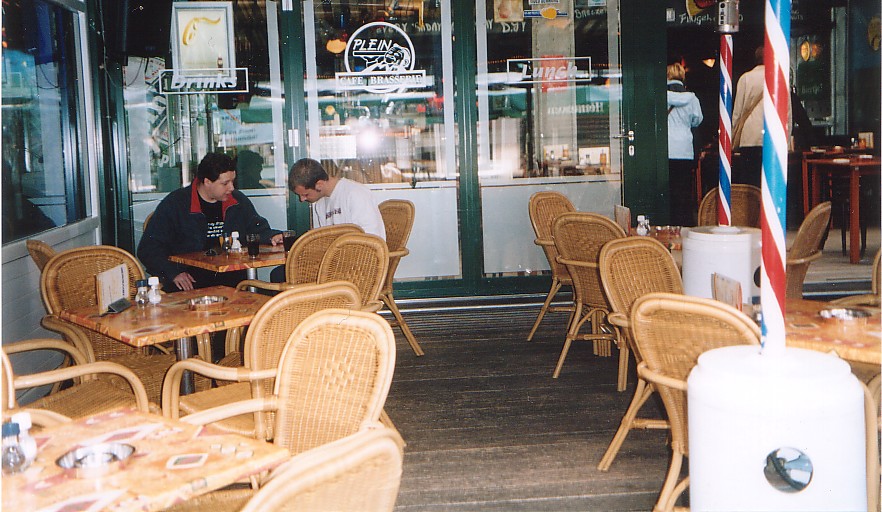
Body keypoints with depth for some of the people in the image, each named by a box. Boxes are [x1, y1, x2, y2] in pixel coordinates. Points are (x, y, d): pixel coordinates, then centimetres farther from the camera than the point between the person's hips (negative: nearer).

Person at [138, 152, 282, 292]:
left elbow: (257, 227, 27)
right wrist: (173, 273, -13)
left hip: (232, 279, 4)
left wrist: (272, 236, 3)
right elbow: (148, 248, 0)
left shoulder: (238, 200, 14)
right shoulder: (174, 204, -1)